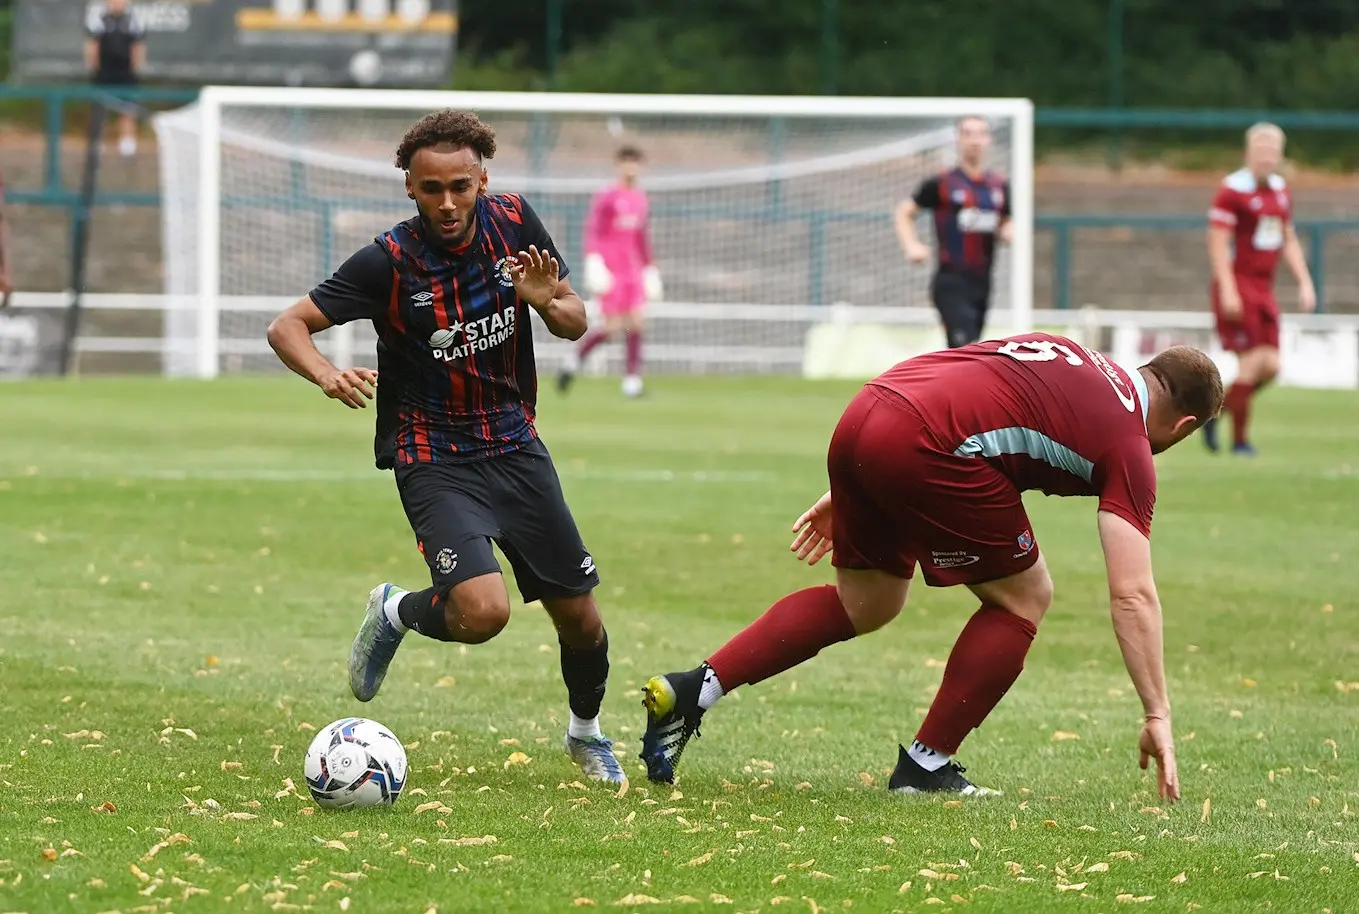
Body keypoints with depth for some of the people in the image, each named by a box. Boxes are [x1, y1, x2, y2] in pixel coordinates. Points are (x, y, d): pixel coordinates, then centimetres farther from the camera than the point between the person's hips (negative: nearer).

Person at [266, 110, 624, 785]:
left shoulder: (514, 223, -5)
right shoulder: (390, 260, -17)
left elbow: (576, 322, 6)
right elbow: (287, 327, -15)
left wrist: (549, 303, -18)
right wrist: (328, 376, -35)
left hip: (516, 445, 5)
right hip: (435, 461, -5)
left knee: (580, 618, 8)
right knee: (483, 610, -26)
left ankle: (587, 732, 39)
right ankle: (396, 612, 8)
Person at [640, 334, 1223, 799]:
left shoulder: (1057, 352, 28)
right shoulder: (1129, 448, 7)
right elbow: (1132, 596, 0)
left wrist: (847, 494, 34)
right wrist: (1157, 716, 3)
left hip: (863, 416, 8)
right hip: (926, 446, -8)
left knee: (866, 602, 26)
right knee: (1023, 600, 13)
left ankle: (695, 689, 18)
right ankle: (927, 765, 14)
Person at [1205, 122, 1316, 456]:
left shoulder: (1280, 190, 13)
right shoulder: (1233, 190, -11)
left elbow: (1289, 240, 22)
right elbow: (1217, 243, -14)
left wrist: (1305, 282, 13)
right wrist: (1227, 291, -20)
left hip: (1263, 289, 8)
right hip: (1237, 286, -8)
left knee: (1270, 366, 1)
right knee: (1253, 362, -11)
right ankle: (1240, 439, -1)